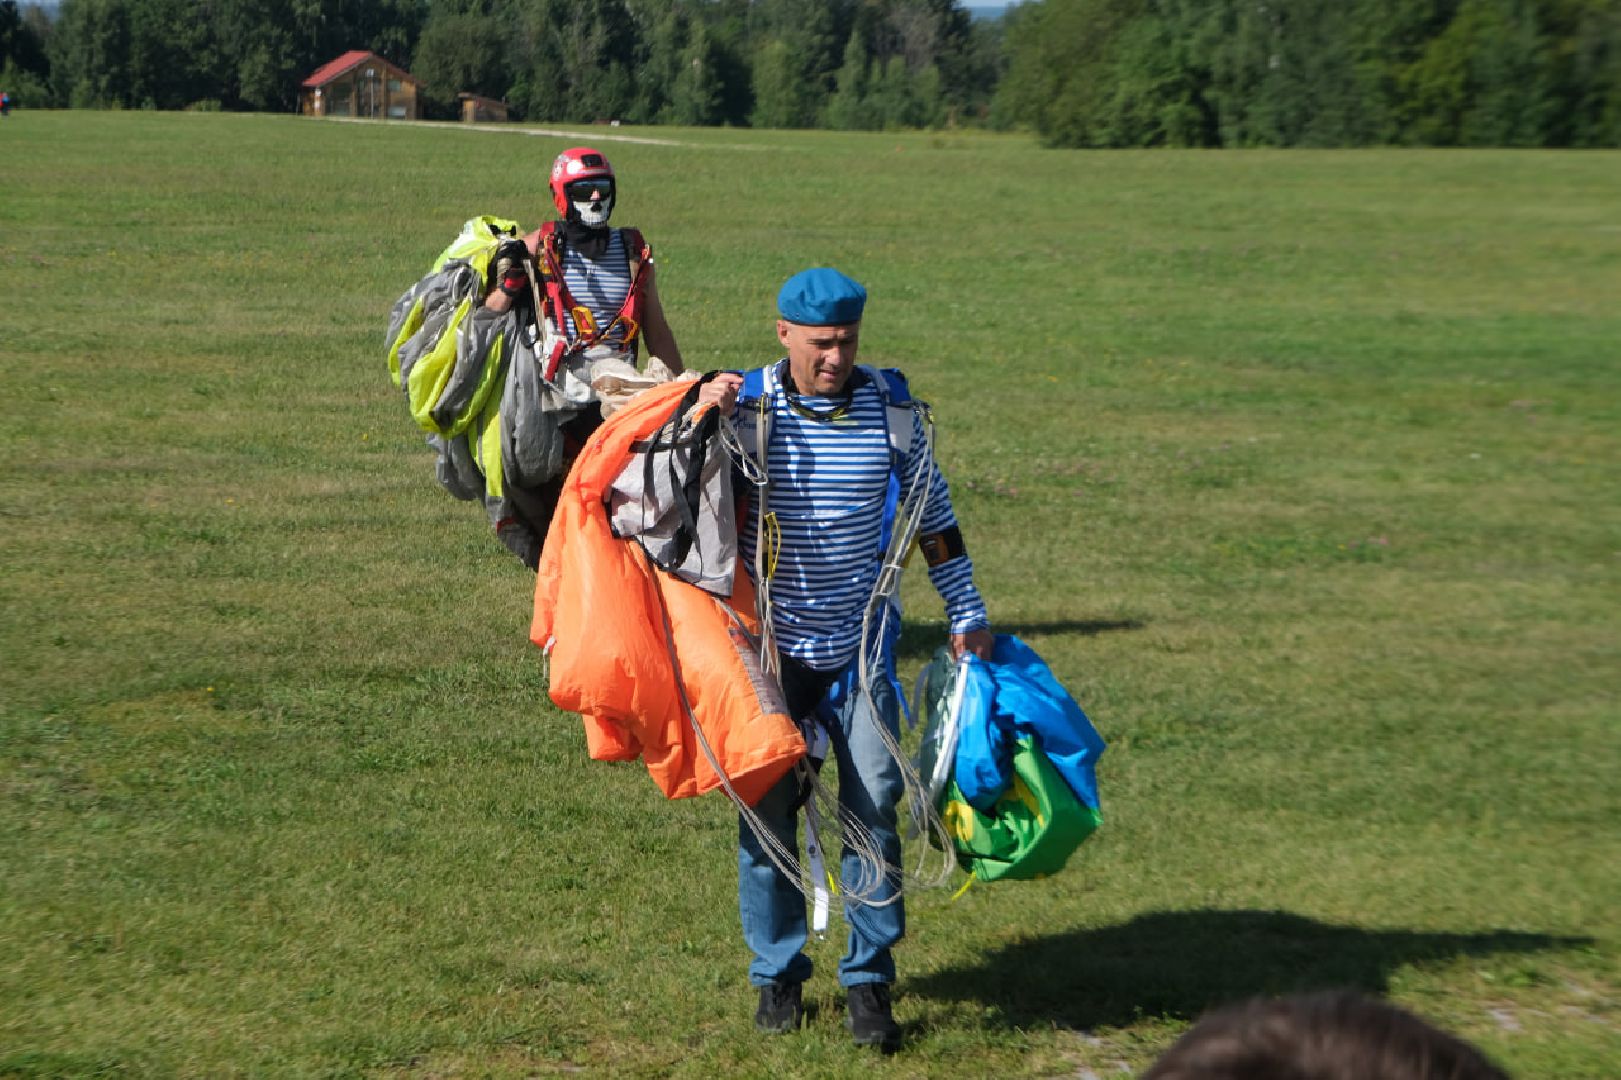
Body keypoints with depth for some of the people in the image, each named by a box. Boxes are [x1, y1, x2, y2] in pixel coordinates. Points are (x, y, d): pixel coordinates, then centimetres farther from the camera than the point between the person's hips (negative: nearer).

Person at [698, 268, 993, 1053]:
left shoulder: (889, 406, -2)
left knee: (875, 805, -3)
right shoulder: (746, 405, -7)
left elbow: (932, 515, 7)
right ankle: (777, 974, 20)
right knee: (768, 808, 5)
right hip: (771, 644, -1)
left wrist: (967, 615, 7)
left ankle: (869, 980, 8)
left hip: (861, 646, 1)